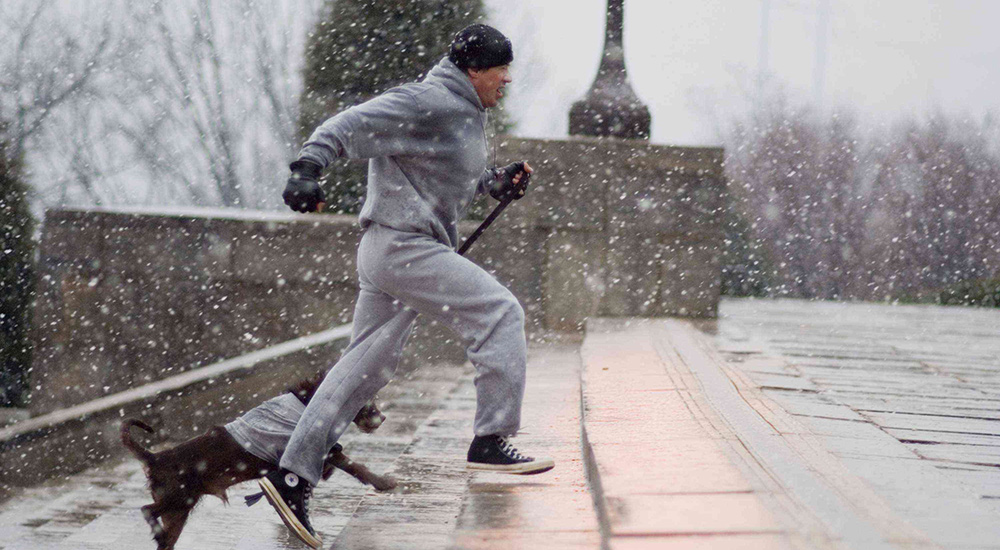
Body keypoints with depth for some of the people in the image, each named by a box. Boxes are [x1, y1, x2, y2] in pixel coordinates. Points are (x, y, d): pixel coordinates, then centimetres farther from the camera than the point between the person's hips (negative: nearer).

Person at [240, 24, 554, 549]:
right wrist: (308, 167, -34)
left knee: (366, 368, 8)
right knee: (499, 312, -10)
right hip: (401, 244, -11)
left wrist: (498, 180, 14)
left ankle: (292, 476, 7)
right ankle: (490, 441, -8)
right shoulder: (429, 103, -12)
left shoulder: (466, 113, 20)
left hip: (400, 250, 11)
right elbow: (351, 125, -20)